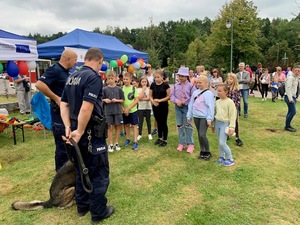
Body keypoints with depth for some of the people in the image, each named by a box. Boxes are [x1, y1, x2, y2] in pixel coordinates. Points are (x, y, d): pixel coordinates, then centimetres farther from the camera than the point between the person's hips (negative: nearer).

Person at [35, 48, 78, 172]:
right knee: (62, 146, 1)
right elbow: (39, 84, -27)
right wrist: (56, 98, -23)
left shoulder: (66, 72, 12)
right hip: (60, 113, -10)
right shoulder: (55, 70, -16)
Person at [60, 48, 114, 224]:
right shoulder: (94, 77, -17)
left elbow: (64, 105, 8)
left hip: (76, 131, 9)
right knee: (99, 173, 6)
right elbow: (86, 108, -26)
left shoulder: (72, 77, 10)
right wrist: (80, 131, -18)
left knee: (81, 170, 20)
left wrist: (68, 127, 2)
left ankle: (82, 206, 34)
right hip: (91, 133, -8)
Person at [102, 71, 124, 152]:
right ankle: (110, 144, 15)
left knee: (117, 126, 9)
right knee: (110, 127, 4)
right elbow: (101, 99, 5)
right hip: (108, 111, -1)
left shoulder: (119, 89, 0)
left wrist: (117, 100, -13)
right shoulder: (105, 89, -1)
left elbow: (122, 100, 4)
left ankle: (116, 143, 24)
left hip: (117, 110, 1)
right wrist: (105, 100, -15)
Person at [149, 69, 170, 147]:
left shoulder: (165, 85, -8)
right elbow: (150, 96, 7)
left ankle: (165, 140, 16)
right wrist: (153, 101, -13)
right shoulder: (153, 85, 2)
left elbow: (168, 96, -8)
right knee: (158, 123, 15)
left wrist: (160, 100, -19)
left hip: (164, 106, -4)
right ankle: (160, 138, 29)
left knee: (164, 123, 4)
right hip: (155, 106, 4)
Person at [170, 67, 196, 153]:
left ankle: (190, 144, 9)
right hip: (178, 107, 4)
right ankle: (181, 143, 21)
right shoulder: (176, 85, 4)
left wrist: (184, 102, -14)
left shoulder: (191, 86, -8)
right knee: (179, 125, 10)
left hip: (187, 107, -4)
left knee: (187, 125, -1)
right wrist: (177, 101, -15)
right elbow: (171, 95, 2)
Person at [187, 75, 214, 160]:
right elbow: (191, 104, 14)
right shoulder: (195, 92, 10)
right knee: (199, 135, 12)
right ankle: (202, 151, 24)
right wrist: (189, 116, 13)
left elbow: (211, 107, -14)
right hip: (196, 117, 7)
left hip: (204, 117, -6)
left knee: (202, 135, -12)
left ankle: (207, 152, 7)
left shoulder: (209, 93, -9)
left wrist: (209, 119, -18)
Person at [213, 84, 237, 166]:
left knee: (222, 143, -9)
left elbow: (233, 115, -12)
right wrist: (214, 125, 21)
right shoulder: (217, 102, 8)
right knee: (219, 142, 12)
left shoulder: (230, 102, -12)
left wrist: (231, 127, -15)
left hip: (225, 123, -6)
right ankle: (222, 157, 27)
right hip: (217, 123, 7)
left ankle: (230, 159, 6)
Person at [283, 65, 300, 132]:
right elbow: (288, 88, -22)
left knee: (290, 112, 12)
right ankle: (287, 126, -1)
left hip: (293, 97, 9)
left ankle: (287, 126, 20)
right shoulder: (290, 78, -14)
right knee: (293, 112, -11)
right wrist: (290, 98, -27)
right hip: (289, 97, -9)